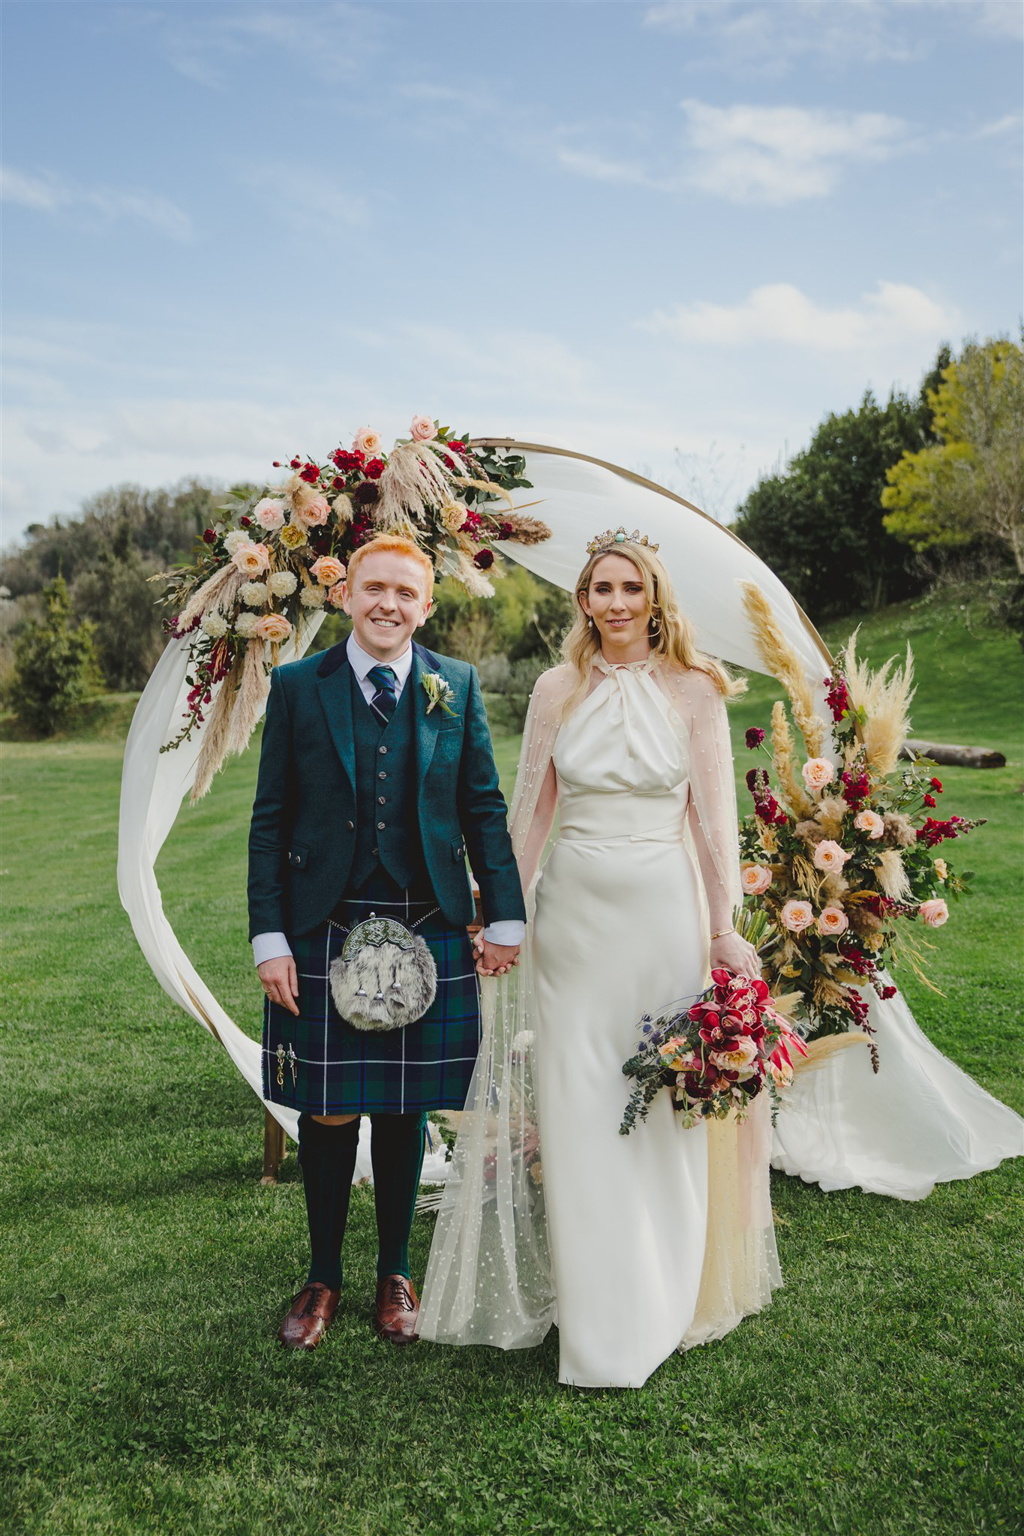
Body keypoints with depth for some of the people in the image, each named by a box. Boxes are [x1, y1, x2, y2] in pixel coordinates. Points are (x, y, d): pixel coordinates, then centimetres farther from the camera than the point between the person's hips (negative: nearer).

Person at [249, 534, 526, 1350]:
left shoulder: (457, 686, 3)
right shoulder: (297, 686, 0)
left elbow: (485, 809, 6)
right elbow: (270, 820, 0)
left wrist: (505, 918, 3)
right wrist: (269, 937, -5)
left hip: (428, 931, 1)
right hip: (324, 931, -1)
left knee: (405, 1109, 13)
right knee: (328, 1112, 8)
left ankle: (396, 1274, 32)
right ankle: (323, 1278, 30)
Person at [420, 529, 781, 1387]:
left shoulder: (694, 690, -1)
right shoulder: (558, 690, 4)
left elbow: (714, 813, -2)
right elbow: (530, 809, 8)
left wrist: (725, 929, -5)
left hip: (662, 910, -2)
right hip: (572, 910, 2)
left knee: (665, 1108, 6)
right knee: (575, 1111, 5)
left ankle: (662, 1301, 26)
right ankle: (596, 1319, 19)